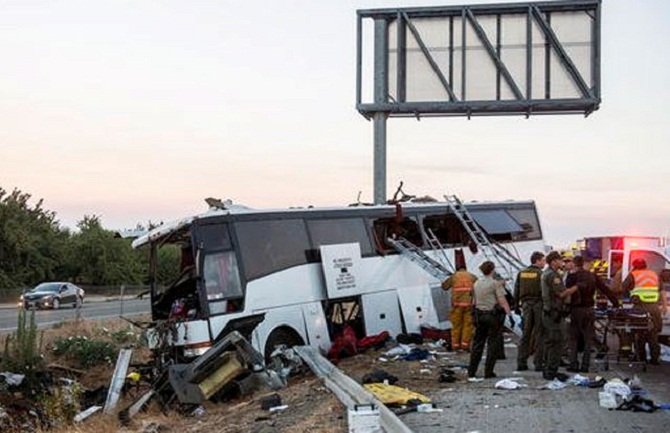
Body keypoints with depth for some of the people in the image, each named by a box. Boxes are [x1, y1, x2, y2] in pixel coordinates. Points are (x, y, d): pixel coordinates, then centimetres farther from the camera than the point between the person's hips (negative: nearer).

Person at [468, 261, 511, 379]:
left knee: (478, 343, 12)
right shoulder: (495, 283, -10)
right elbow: (502, 301, -16)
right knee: (492, 343, 2)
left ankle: (471, 371, 11)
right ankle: (488, 371, 1)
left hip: (479, 314, 6)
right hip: (492, 314, -6)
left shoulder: (477, 283, 9)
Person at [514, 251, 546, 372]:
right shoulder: (541, 274, -10)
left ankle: (521, 362, 10)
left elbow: (516, 291, 10)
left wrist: (517, 305, 16)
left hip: (526, 304, 5)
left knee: (525, 333, 11)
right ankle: (538, 363, 2)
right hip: (538, 304, -5)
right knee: (539, 334, 1)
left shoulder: (522, 273, 8)